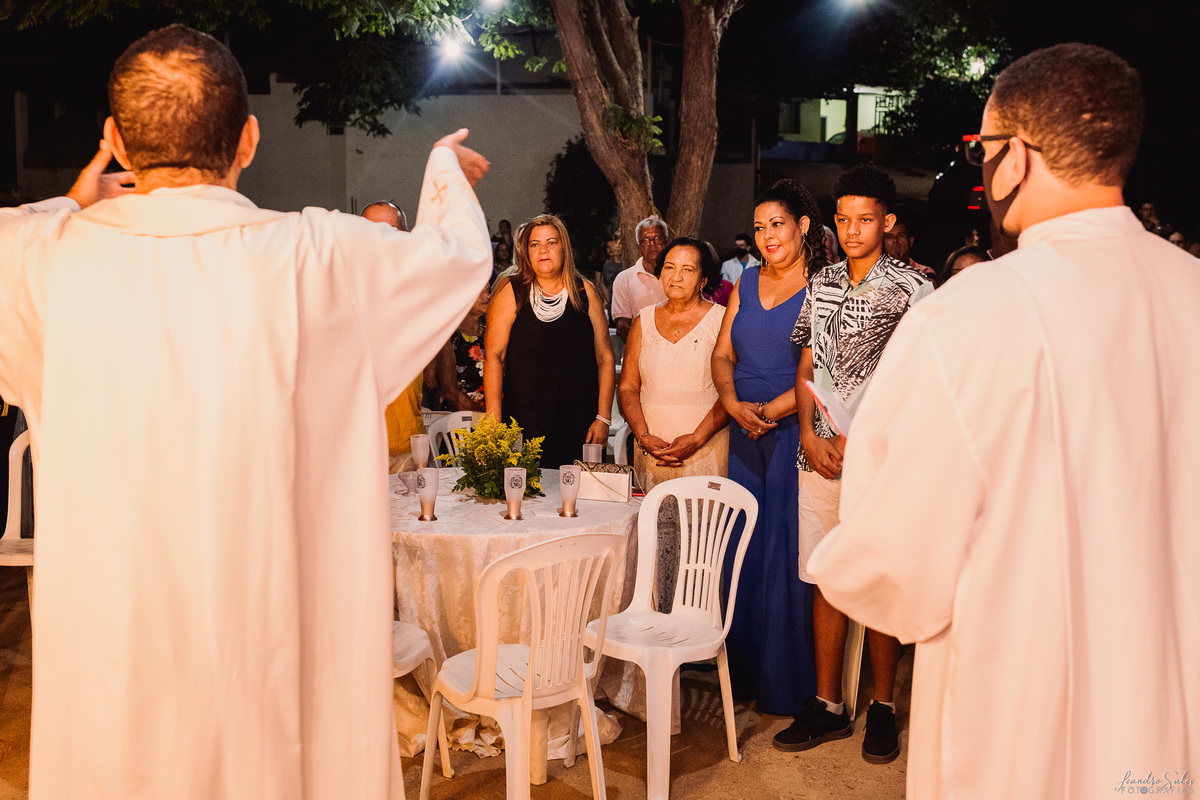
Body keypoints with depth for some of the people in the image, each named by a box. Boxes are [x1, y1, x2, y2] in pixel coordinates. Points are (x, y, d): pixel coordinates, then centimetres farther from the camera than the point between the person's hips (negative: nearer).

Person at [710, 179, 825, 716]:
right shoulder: (747, 283, 13)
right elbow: (722, 355, 11)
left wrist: (771, 410, -15)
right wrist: (734, 405, -6)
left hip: (795, 434, -5)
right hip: (745, 434, 6)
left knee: (787, 551, 0)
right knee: (742, 549, 10)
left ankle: (787, 683, 16)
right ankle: (745, 674, 25)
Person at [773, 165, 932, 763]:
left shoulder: (911, 287, -4)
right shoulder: (821, 285, 11)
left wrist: (859, 437, -12)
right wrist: (809, 435, -1)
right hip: (820, 456, 4)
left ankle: (883, 707, 22)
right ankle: (828, 705, 22)